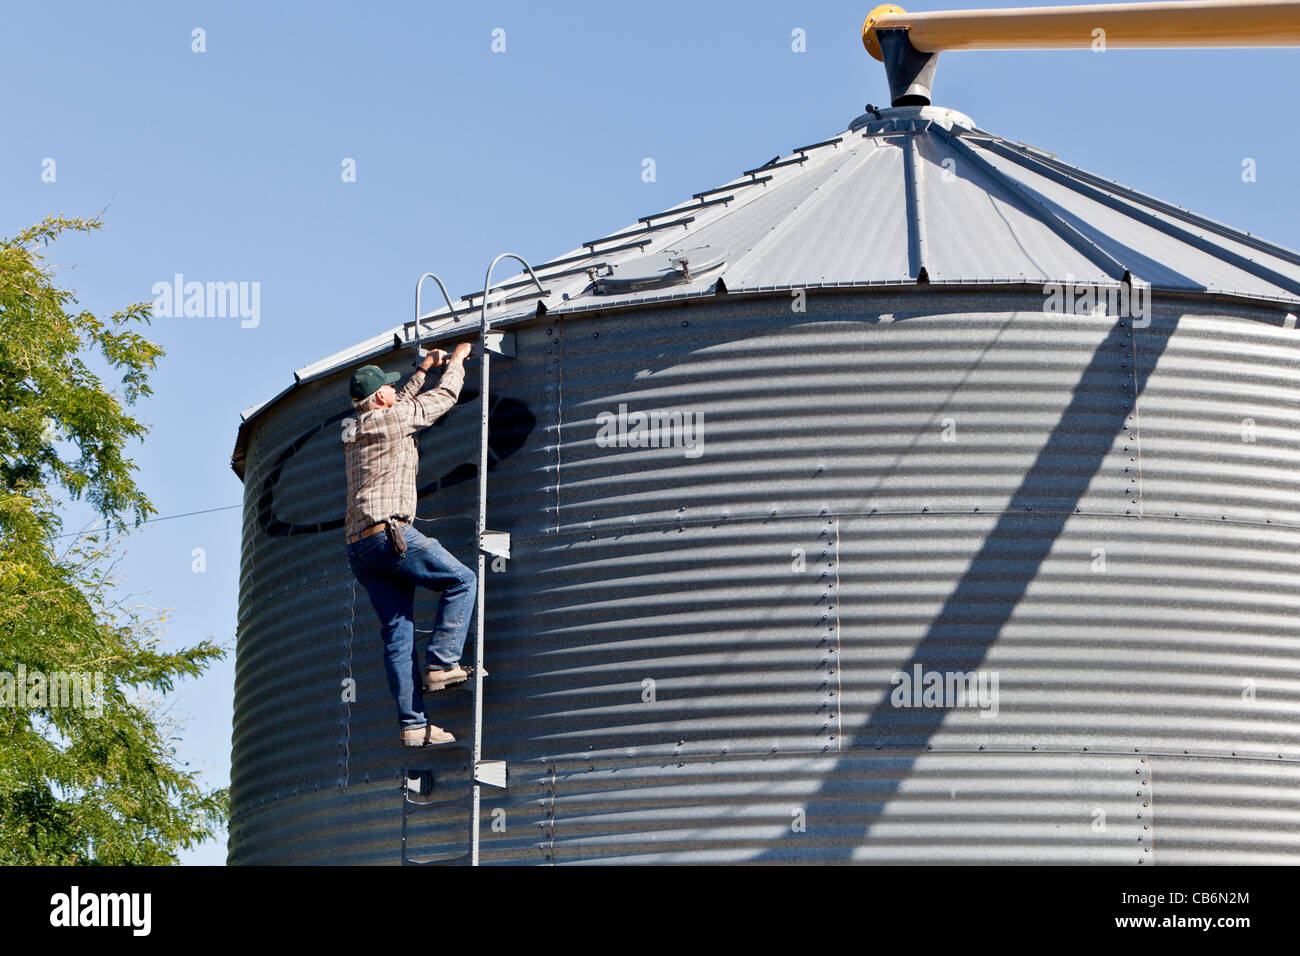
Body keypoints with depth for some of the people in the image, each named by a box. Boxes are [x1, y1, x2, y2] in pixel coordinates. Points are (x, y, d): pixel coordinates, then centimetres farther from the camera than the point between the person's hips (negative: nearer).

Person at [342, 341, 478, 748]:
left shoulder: (354, 435, 23)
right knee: (462, 580, 1)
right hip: (388, 532, -8)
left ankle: (413, 724, -3)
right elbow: (445, 396, 11)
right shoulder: (394, 419, 0)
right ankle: (441, 664, -10)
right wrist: (456, 361, 29)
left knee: (397, 631, 3)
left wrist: (423, 370, 50)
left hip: (358, 546, 8)